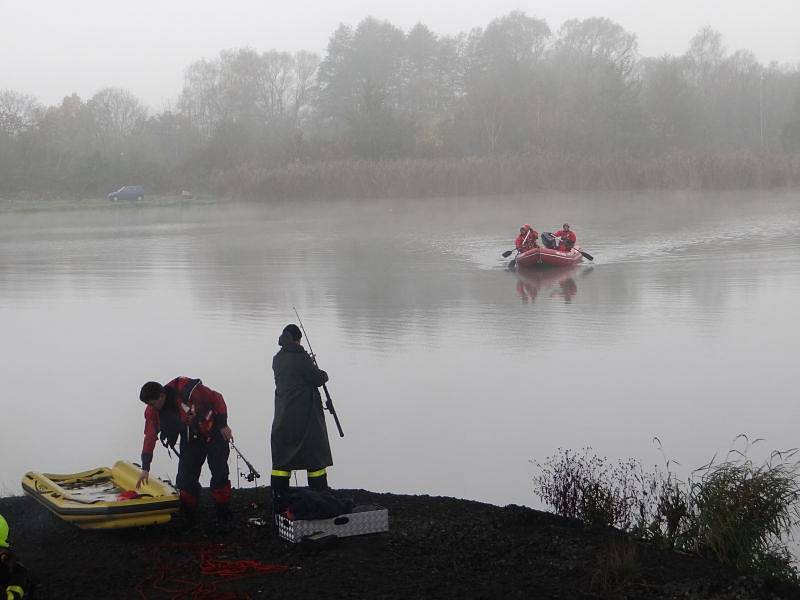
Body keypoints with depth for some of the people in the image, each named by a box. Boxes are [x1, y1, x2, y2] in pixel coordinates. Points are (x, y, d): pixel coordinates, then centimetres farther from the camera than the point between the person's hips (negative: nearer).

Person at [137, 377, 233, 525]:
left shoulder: (187, 389, -31)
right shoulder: (152, 412, -15)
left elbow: (217, 398, -19)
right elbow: (150, 437, -13)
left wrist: (223, 425, -16)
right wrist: (145, 468, -16)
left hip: (214, 434, -4)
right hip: (190, 440, 4)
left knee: (219, 474, -5)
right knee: (186, 478, -4)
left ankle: (224, 516, 7)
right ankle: (188, 517, 11)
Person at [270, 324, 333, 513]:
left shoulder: (277, 359, 6)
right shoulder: (300, 357, -13)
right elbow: (317, 378, -11)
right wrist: (324, 374, 10)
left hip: (283, 417, 6)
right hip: (305, 416, -6)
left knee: (282, 459, 9)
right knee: (315, 457, 3)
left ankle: (278, 503, 7)